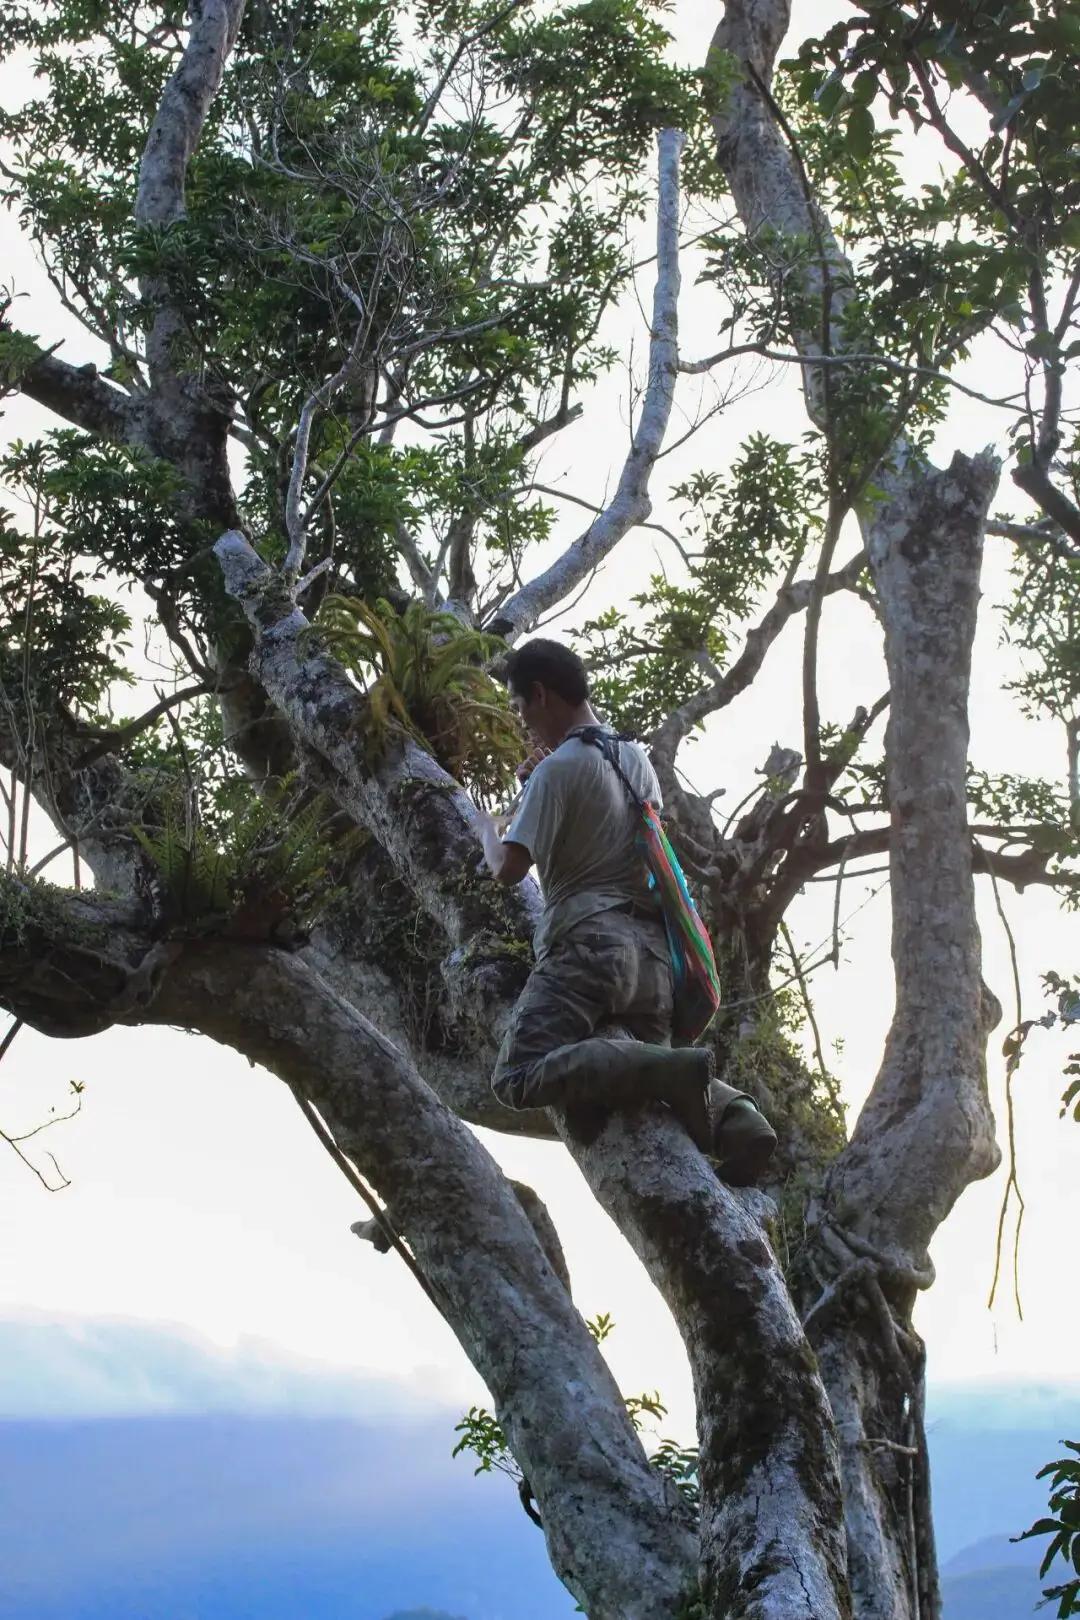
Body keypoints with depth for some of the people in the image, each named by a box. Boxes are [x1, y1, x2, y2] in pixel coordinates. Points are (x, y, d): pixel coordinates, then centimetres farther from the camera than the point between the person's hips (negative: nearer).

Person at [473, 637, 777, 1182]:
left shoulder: (559, 769, -5)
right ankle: (734, 1116, -8)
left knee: (520, 1076, -18)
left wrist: (487, 830, 13)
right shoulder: (637, 757, 21)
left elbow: (509, 868, -9)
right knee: (651, 1062, 24)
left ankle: (671, 1074, -31)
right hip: (651, 947, 8)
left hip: (587, 943, -8)